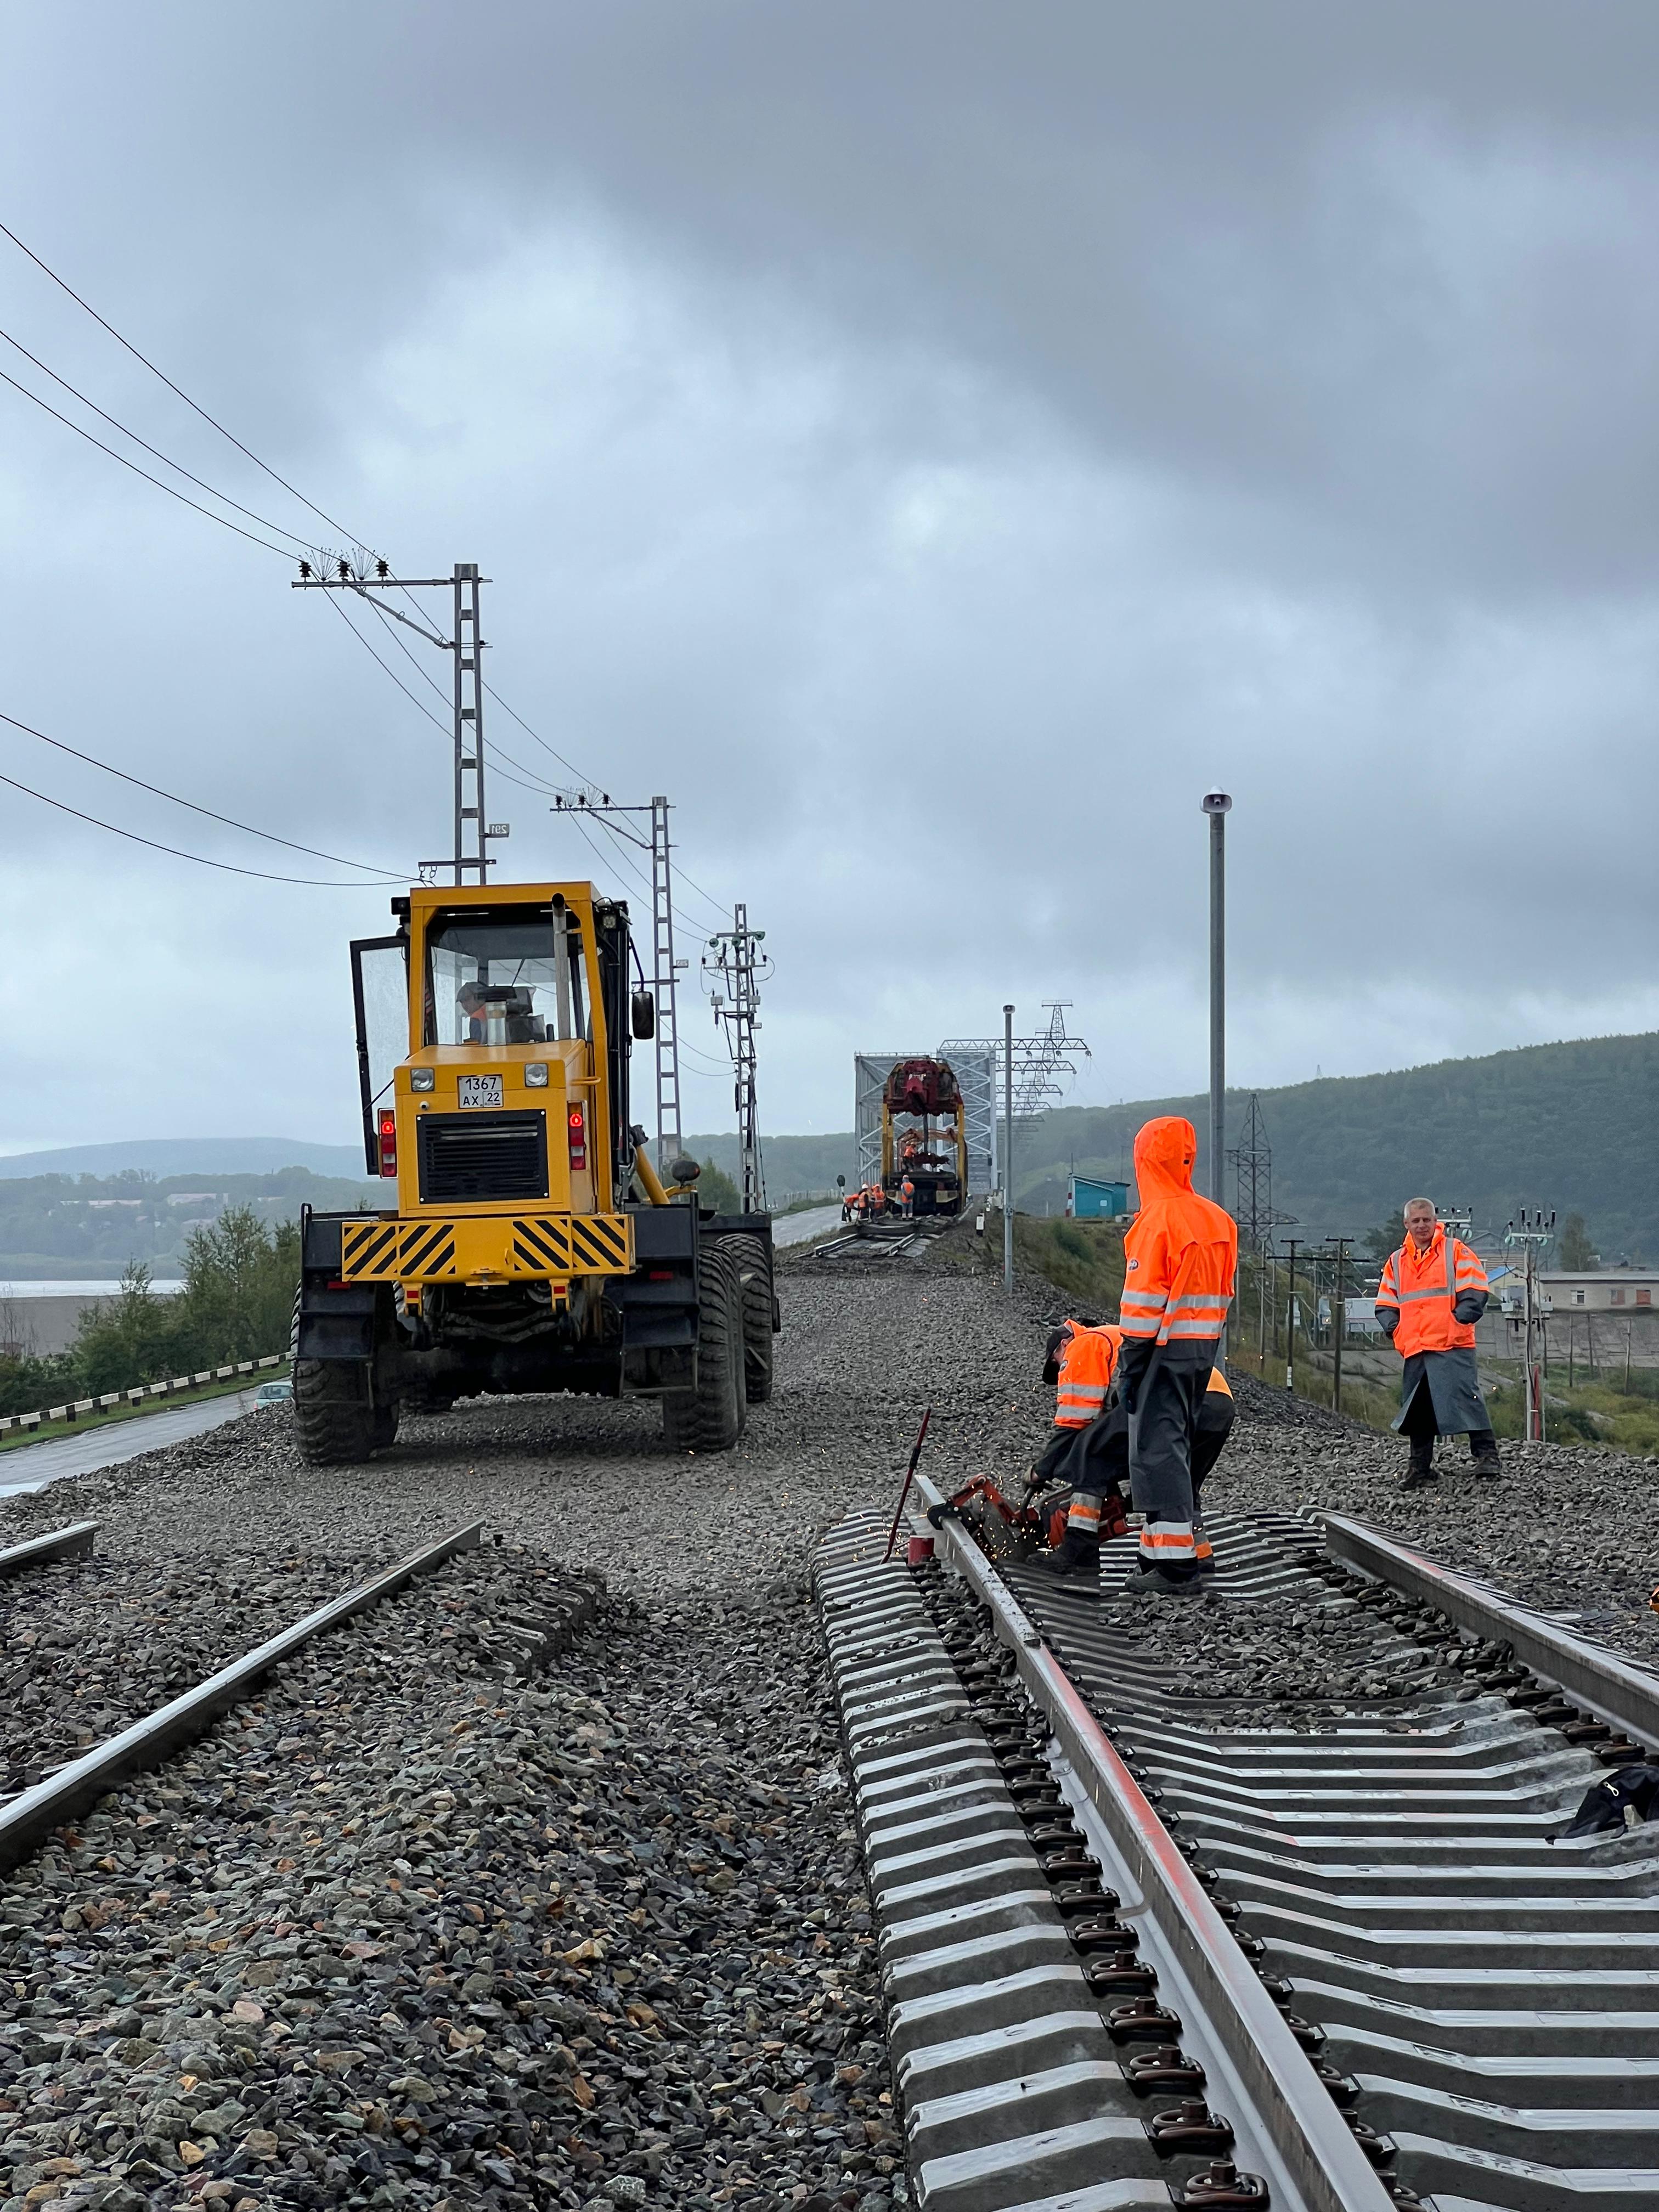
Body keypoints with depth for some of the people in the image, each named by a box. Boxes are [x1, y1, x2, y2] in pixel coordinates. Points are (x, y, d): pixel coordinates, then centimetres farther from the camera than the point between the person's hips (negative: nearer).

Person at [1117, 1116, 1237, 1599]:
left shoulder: (1157, 1220, -14)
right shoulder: (1217, 1220, 12)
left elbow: (1145, 1300, -16)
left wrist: (1131, 1362, -13)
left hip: (1165, 1347, -8)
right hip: (1204, 1348, 8)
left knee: (1158, 1450, -6)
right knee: (1176, 1446, 16)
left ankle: (1174, 1565, -10)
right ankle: (1167, 1550, 21)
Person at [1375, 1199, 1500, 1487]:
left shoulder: (1455, 1251, 3)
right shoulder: (1397, 1261, 17)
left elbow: (1475, 1292, -4)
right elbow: (1385, 1303, 22)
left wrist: (1460, 1320, -14)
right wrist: (1394, 1328, 5)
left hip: (1452, 1346, -5)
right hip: (1413, 1349, 5)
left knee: (1465, 1398, -13)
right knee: (1417, 1409, 6)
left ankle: (1487, 1456, -7)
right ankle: (1419, 1468, 13)